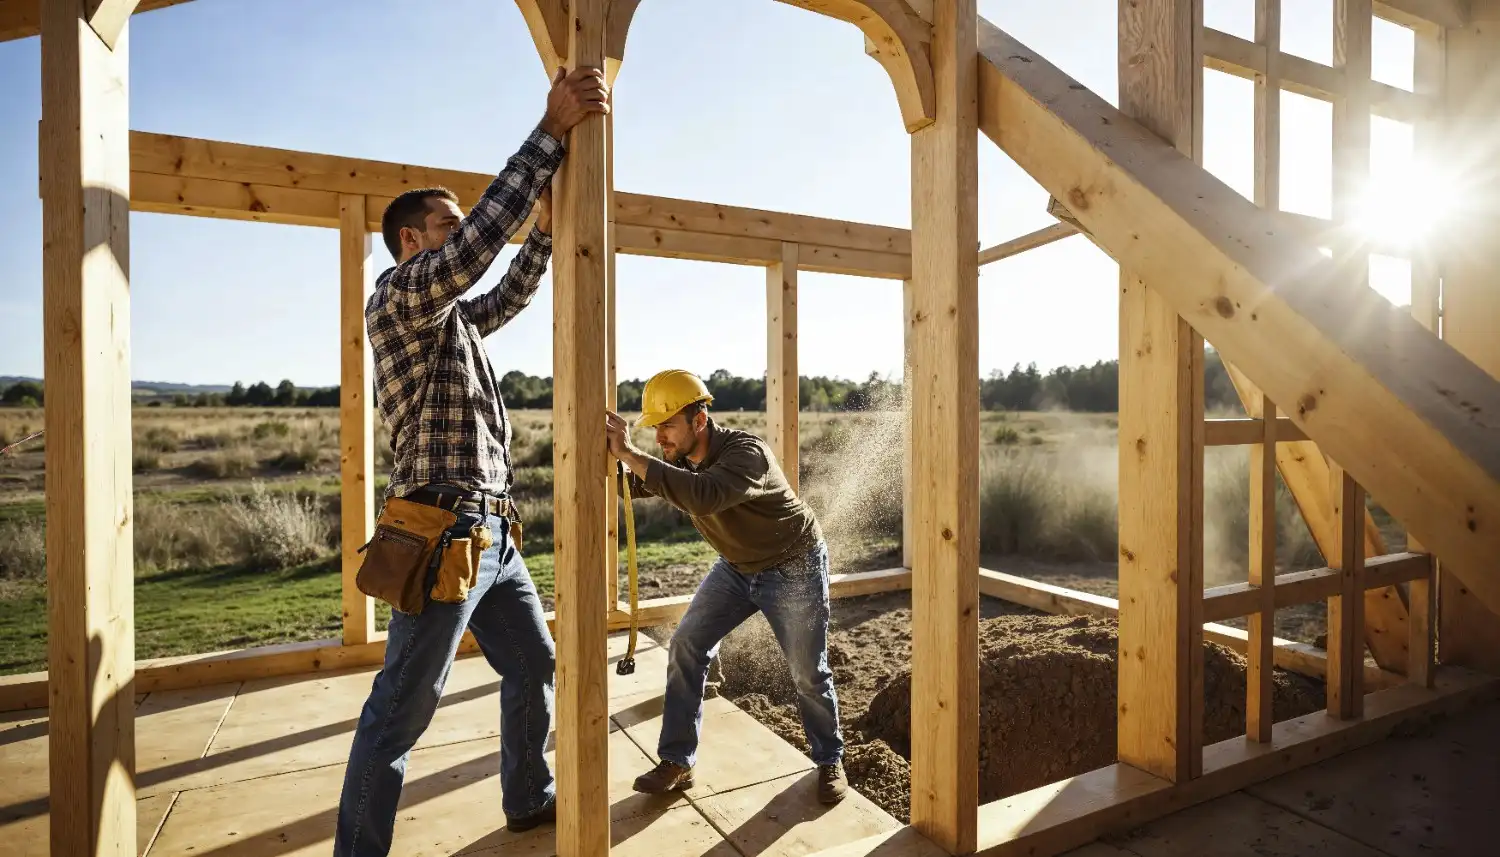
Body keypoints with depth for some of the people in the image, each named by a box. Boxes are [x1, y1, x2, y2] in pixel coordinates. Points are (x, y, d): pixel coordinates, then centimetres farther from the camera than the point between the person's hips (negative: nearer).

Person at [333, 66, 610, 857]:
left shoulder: (455, 317, 18)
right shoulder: (398, 298, -8)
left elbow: (511, 293, 28)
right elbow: (482, 237, -23)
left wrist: (547, 223, 15)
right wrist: (551, 130, -20)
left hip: (493, 534, 10)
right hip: (442, 534, -10)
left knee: (535, 665, 19)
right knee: (401, 710, 1)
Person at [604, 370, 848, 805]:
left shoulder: (746, 454, -35)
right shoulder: (678, 458, -10)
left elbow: (702, 496, -53)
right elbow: (629, 485, -9)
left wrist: (629, 454, -51)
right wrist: (605, 455, -30)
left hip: (793, 568, -6)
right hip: (736, 566, 6)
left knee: (809, 673, 5)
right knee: (686, 646, -5)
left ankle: (829, 761, 30)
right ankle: (676, 763, 8)